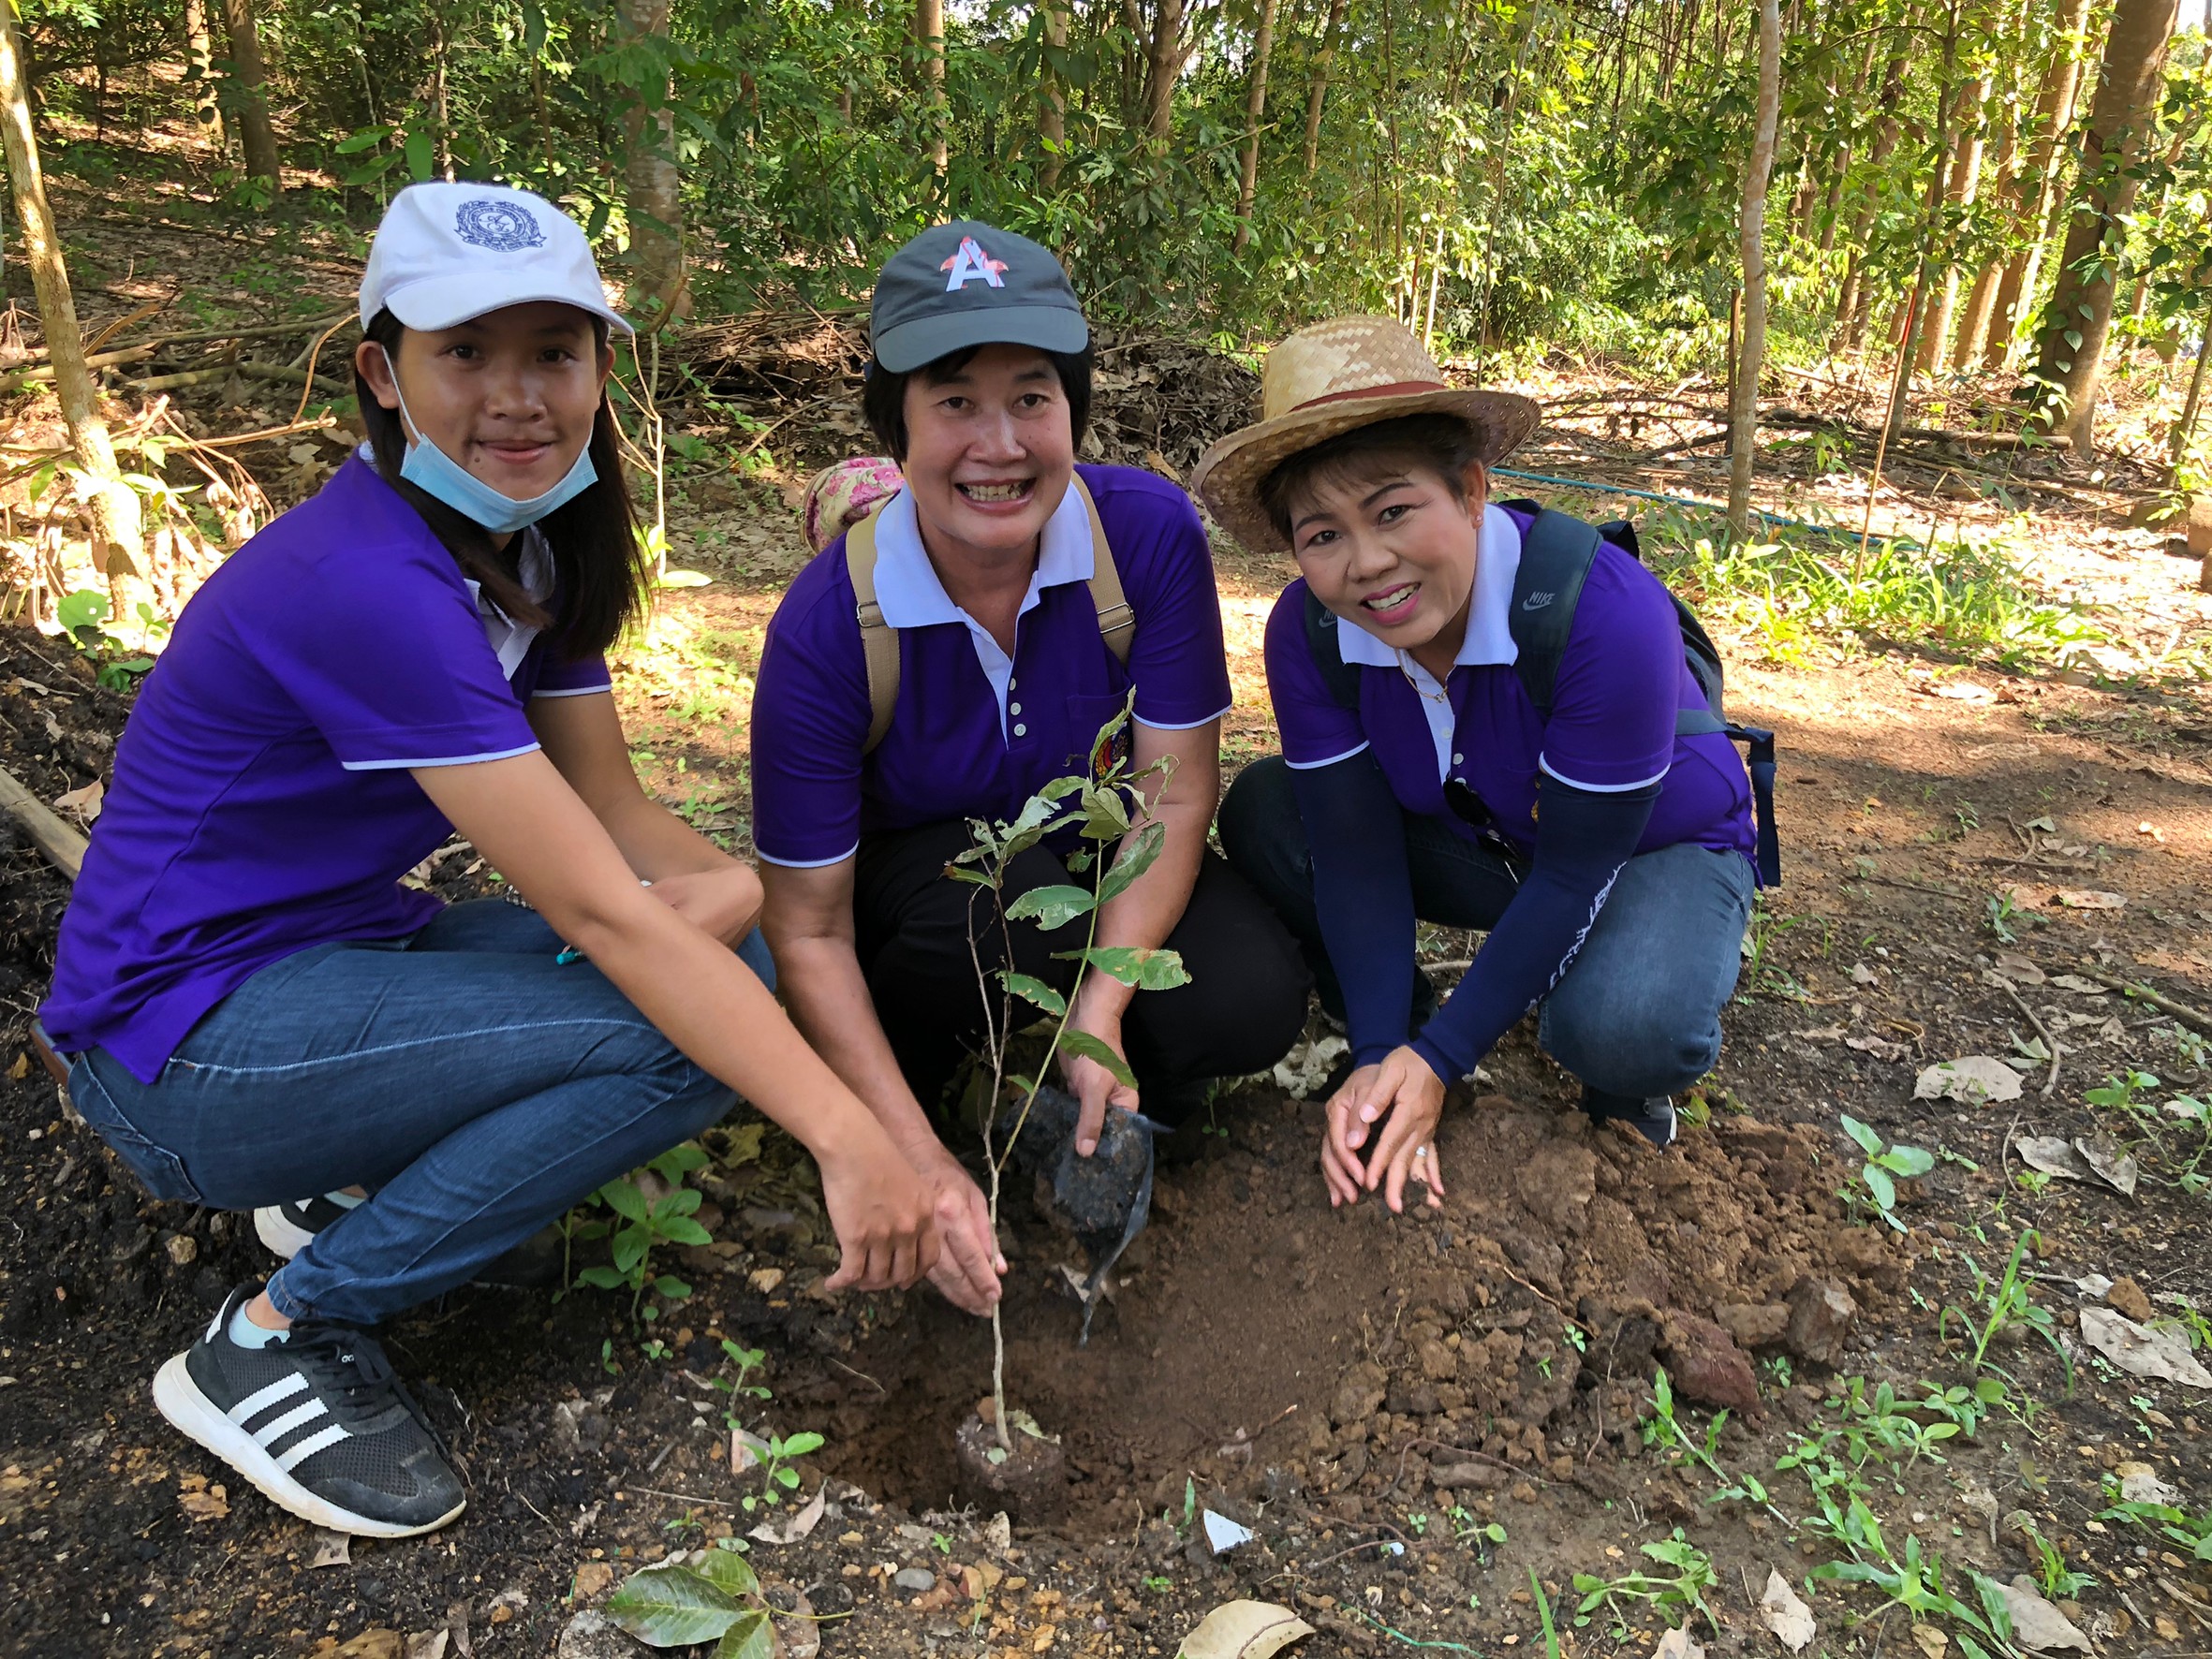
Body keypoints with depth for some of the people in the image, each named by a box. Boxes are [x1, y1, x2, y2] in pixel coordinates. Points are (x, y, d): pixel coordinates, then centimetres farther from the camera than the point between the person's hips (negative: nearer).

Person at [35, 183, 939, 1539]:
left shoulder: (536, 548, 0)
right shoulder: (372, 585, -28)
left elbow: (620, 817, 2)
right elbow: (604, 912, -32)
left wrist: (771, 892, -19)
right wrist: (850, 1140, -31)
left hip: (342, 943, 8)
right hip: (181, 1048, -8)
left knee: (730, 964, -4)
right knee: (685, 1037, -24)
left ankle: (353, 1176, 8)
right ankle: (279, 1333, -7)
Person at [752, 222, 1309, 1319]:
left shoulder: (1150, 532, -22)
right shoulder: (829, 626, -27)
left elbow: (1175, 798, -18)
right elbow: (808, 931, -22)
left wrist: (1100, 1010, -30)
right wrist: (914, 1159, -28)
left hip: (1094, 848, 2)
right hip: (910, 878, -1)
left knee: (1253, 1005, -24)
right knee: (1003, 888, -36)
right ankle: (892, 1100, -4)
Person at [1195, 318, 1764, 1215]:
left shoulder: (1605, 611, -35)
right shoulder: (1308, 631, -22)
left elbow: (1575, 872, -28)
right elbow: (1358, 855, -17)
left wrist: (1439, 1060, -29)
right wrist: (1382, 1059, -27)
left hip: (1655, 847, -4)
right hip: (1479, 841, 4)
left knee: (1622, 1030, -36)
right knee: (1262, 816, -17)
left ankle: (1626, 1088, 3)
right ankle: (1394, 1030, 4)